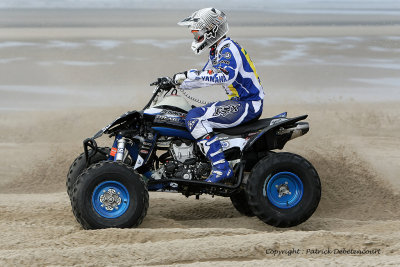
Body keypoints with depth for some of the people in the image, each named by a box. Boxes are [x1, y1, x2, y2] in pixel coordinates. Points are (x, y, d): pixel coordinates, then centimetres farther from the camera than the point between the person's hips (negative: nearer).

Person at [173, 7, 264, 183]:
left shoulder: (228, 48, -16)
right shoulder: (216, 50, 16)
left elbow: (226, 76, -36)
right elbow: (205, 78, 29)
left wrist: (191, 74, -36)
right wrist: (178, 83, 19)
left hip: (248, 105, -11)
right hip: (240, 103, 11)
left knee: (195, 119, -22)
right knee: (195, 116, 24)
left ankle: (221, 168, -27)